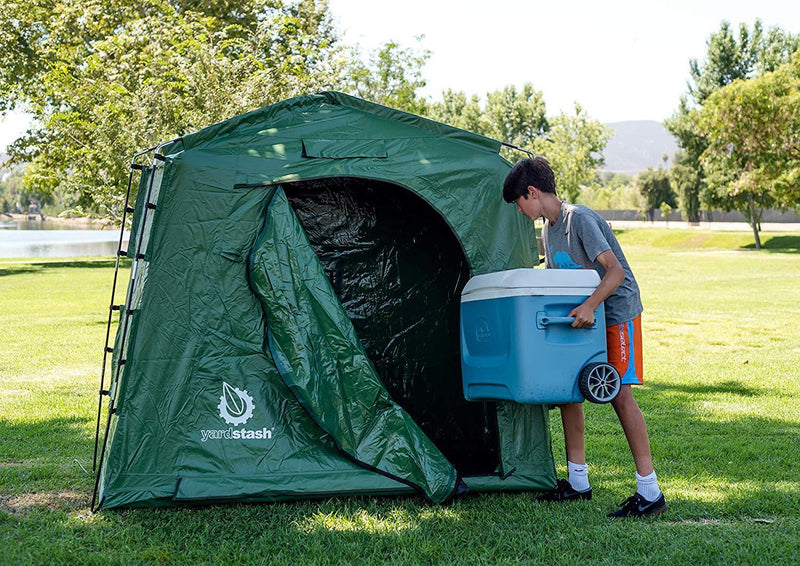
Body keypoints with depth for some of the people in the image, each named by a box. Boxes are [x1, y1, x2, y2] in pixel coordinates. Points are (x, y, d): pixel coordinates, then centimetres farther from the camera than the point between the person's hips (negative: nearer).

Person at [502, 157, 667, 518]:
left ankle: (650, 492, -9)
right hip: (583, 315, 9)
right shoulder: (548, 230, 9)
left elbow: (615, 271, -27)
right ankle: (577, 482, 15)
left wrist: (589, 306, -37)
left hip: (617, 312, -9)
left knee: (619, 394, -13)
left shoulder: (580, 219, -20)